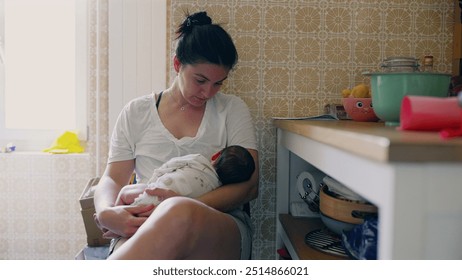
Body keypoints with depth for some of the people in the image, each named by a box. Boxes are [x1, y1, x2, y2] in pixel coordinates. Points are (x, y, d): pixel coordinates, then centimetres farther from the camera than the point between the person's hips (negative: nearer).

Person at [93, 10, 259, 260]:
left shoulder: (232, 110, 10)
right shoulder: (136, 112, 14)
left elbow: (249, 185, 0)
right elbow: (112, 178, 10)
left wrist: (183, 208, -17)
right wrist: (107, 213, -16)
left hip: (222, 228, 1)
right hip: (144, 232, 0)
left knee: (180, 215, -40)